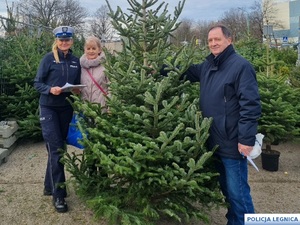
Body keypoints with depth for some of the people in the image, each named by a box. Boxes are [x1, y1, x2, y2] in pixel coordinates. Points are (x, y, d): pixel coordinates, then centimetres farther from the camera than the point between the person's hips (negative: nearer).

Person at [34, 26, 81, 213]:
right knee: (56, 150, -9)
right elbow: (37, 83, -5)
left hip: (66, 108, 5)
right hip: (49, 108, -5)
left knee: (59, 148, 11)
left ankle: (50, 187, 27)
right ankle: (58, 194, 0)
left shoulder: (76, 61, 7)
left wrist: (77, 90, -8)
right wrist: (50, 89, -23)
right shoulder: (49, 59, -6)